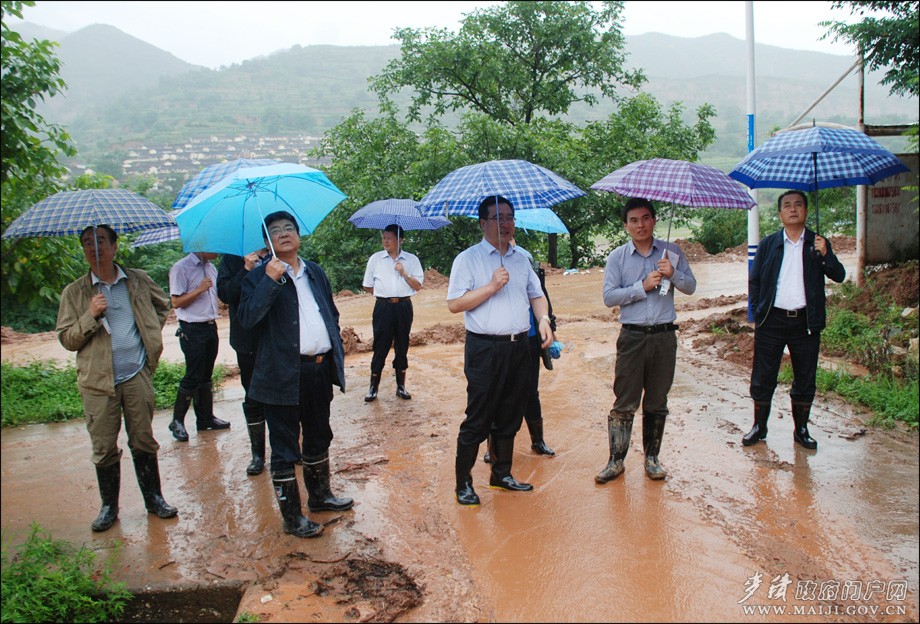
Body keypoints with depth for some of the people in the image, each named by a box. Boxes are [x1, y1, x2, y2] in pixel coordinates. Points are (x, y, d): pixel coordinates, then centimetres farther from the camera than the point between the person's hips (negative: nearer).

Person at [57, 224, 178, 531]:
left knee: (143, 441, 8)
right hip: (98, 382, -1)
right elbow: (66, 339, -1)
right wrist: (90, 316, -16)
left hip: (138, 376, 1)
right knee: (104, 448, 6)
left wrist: (151, 334, 12)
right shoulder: (74, 293, 1)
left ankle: (153, 498, 22)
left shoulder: (138, 281, 5)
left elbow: (163, 304, 24)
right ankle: (109, 506, 22)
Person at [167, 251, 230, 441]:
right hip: (192, 330, -7)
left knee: (205, 375, 13)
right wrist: (199, 290, -21)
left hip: (211, 327, 7)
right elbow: (176, 302, -13)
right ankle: (177, 421, 8)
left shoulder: (211, 267, 12)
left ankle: (205, 418, 21)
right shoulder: (181, 268, -11)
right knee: (193, 377, -5)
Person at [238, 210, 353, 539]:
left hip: (320, 368, 6)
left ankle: (320, 495, 39)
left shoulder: (316, 273, 13)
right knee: (285, 449, 4)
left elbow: (332, 314, 19)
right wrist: (270, 280, -24)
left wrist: (337, 352, 12)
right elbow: (247, 317, -19)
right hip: (284, 374, -6)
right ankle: (292, 517, 15)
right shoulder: (259, 277, -4)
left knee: (318, 438, 20)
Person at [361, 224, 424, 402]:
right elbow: (368, 286, 10)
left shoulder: (412, 260, 3)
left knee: (402, 347, 8)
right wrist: (384, 293, 5)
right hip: (383, 307, 0)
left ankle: (401, 386, 19)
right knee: (380, 347, -1)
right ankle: (373, 387, 9)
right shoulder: (375, 259, 4)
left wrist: (404, 273, -13)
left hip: (403, 307, 1)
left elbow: (417, 286, -1)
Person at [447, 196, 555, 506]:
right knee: (478, 419, -2)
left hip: (518, 347, 6)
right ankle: (463, 483, 11)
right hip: (485, 349, -6)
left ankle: (502, 474, 28)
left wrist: (543, 319, 0)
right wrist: (491, 287, -18)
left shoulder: (522, 259, 13)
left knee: (510, 417, 13)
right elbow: (454, 304, -10)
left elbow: (536, 295, 20)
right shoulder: (468, 259, -4)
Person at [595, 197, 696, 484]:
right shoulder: (617, 256, 2)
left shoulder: (671, 252, 6)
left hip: (664, 336, 2)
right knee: (624, 402, -1)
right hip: (632, 338, -1)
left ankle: (652, 458, 23)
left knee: (657, 403, 10)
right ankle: (616, 460, 9)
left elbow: (691, 287, 5)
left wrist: (673, 274, -14)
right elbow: (609, 297, -6)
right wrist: (642, 286, -16)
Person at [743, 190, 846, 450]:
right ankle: (759, 427, 18)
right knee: (763, 377, 5)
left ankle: (801, 429, 23)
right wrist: (756, 310, 0)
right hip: (772, 320, 0)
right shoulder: (768, 244, 6)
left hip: (806, 321, 0)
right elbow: (754, 280, 9)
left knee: (805, 380, 9)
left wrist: (824, 254, -20)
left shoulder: (818, 244, 5)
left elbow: (839, 276, -3)